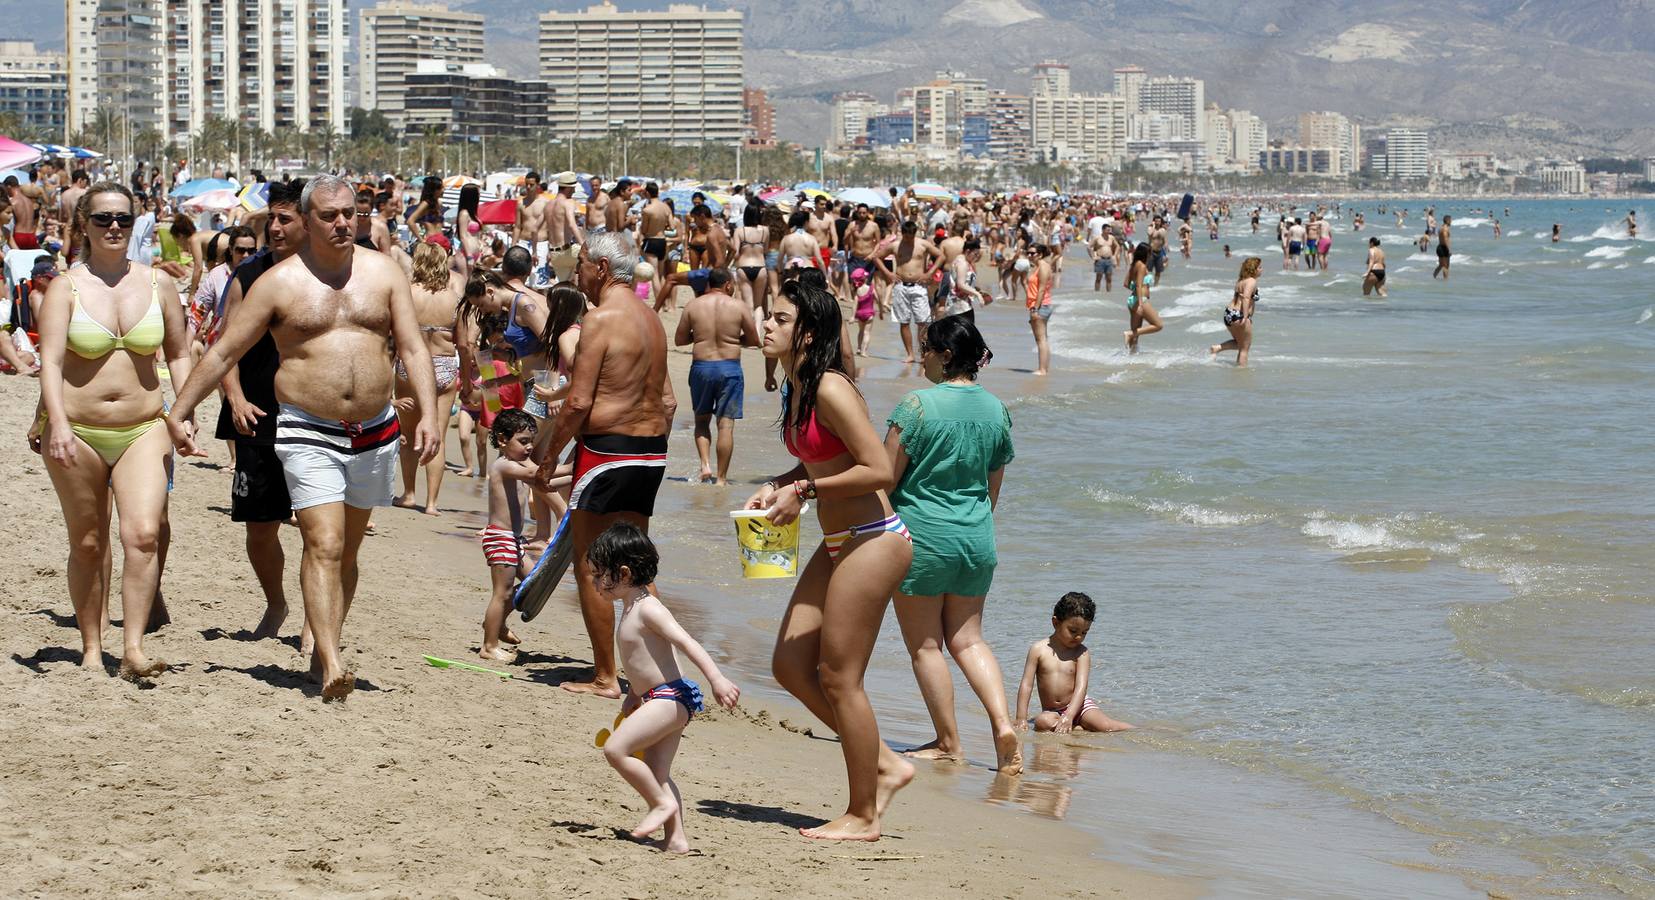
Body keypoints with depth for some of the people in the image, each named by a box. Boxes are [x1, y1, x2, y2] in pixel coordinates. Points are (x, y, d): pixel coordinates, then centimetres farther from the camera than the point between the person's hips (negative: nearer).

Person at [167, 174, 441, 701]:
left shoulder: (383, 272, 6)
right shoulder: (280, 283, -3)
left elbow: (412, 348, 5)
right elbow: (224, 352, 2)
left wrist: (428, 414, -8)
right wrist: (179, 412, 2)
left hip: (375, 434, 4)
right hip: (309, 434, -4)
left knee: (348, 551, 11)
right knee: (324, 546, -16)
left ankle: (323, 651, 23)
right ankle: (331, 667, -24)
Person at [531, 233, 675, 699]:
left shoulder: (601, 320, -14)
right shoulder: (652, 320, 12)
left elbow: (578, 403, -18)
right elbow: (667, 399, 16)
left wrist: (549, 454, -8)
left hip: (606, 450, -8)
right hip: (652, 452, 8)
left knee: (591, 568, 1)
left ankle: (605, 678, 2)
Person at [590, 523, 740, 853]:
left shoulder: (648, 609, -13)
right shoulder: (631, 611, 17)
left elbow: (687, 643, -23)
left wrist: (717, 679, -32)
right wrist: (632, 699, 33)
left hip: (670, 696, -11)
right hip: (660, 699, 11)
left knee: (616, 749, -17)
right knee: (657, 773, 9)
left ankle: (662, 803, -6)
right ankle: (675, 838, 8)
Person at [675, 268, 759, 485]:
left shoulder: (693, 306, 0)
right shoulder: (739, 306, -3)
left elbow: (679, 339, 6)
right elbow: (753, 340, 3)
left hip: (701, 366, 2)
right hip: (730, 367, -2)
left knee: (701, 420, 18)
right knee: (726, 424, 2)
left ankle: (705, 465, 1)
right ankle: (721, 477, 2)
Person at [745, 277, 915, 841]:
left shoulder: (830, 389, -19)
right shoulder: (796, 389, 10)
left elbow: (879, 470, -23)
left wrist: (805, 491, -18)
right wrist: (775, 487, 8)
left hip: (872, 542, -10)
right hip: (839, 545, 10)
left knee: (838, 677, -2)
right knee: (791, 664, 11)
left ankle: (863, 816, 10)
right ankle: (883, 764, 22)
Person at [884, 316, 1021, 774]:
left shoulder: (919, 404, -14)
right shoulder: (995, 409, 5)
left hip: (922, 535, -6)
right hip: (976, 538, 6)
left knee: (925, 645, 6)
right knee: (967, 638, 15)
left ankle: (949, 743, 11)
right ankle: (1003, 724, -2)